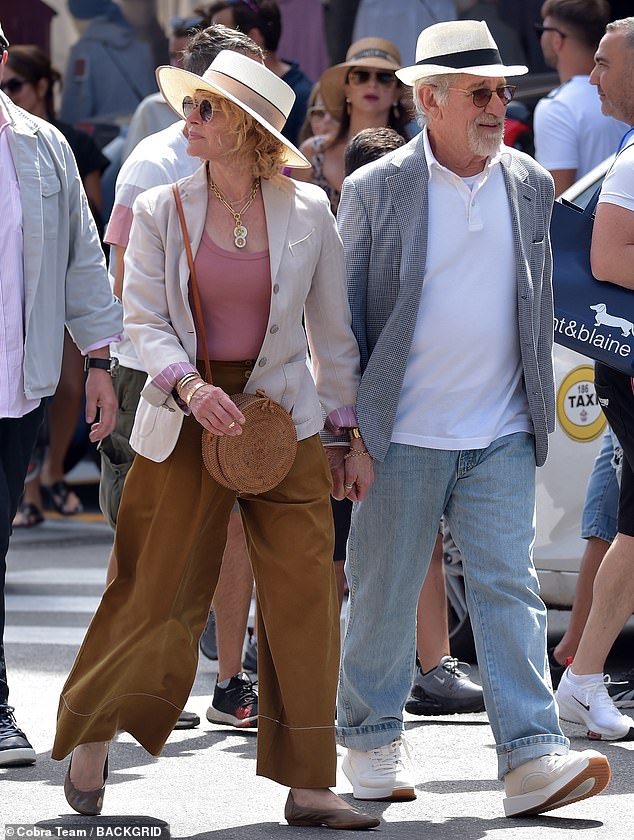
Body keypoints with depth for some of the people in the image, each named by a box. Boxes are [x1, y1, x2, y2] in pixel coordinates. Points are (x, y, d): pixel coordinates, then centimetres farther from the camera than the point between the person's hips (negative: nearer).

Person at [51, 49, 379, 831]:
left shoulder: (307, 213, 0)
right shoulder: (160, 210, -2)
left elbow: (332, 330, 7)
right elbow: (144, 321, -2)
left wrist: (355, 435, 8)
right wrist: (189, 385, -21)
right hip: (182, 420, -1)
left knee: (304, 597, -3)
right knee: (157, 593, 4)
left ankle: (307, 784, 4)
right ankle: (92, 739, 27)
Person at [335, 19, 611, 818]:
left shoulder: (530, 186, 7)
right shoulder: (375, 190, -4)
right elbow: (342, 315, -1)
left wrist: (541, 409, 14)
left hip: (500, 438, 2)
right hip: (401, 437, -2)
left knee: (508, 588, -6)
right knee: (385, 593, 8)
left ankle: (532, 757, -12)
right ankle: (370, 742, 25)